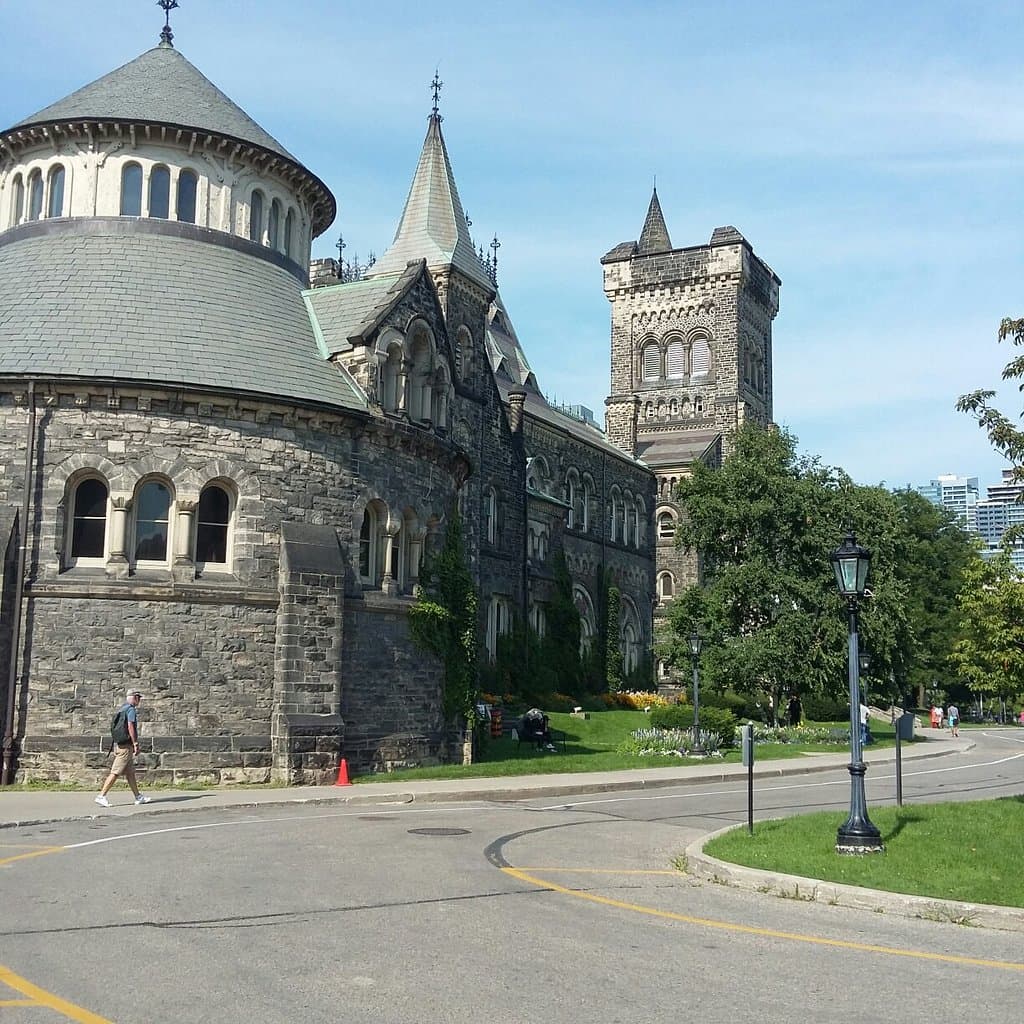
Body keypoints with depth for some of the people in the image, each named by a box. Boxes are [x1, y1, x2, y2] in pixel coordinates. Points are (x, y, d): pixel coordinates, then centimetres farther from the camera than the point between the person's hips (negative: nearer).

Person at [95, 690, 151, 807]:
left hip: (119, 744, 10)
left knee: (130, 773, 12)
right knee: (115, 773, -10)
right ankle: (101, 796, -12)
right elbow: (130, 727, -20)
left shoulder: (122, 709, 18)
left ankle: (138, 797, 16)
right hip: (126, 745, -10)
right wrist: (136, 744, -18)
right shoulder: (131, 709, -10)